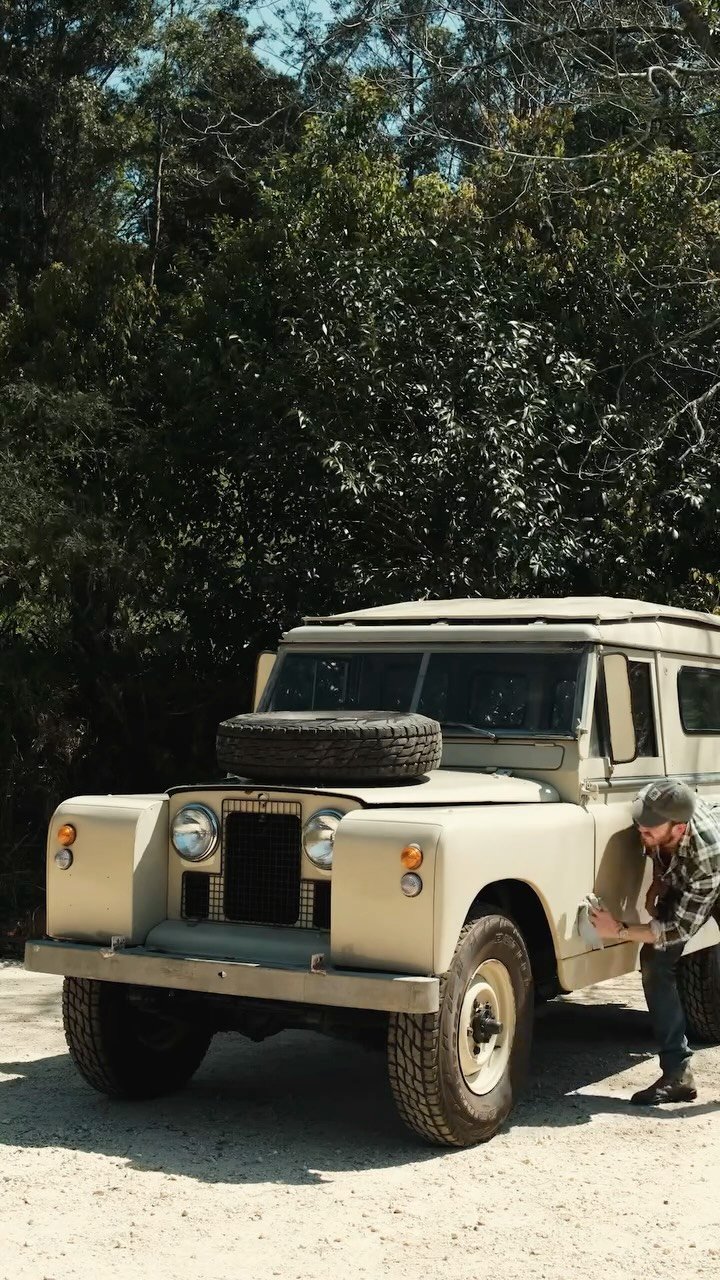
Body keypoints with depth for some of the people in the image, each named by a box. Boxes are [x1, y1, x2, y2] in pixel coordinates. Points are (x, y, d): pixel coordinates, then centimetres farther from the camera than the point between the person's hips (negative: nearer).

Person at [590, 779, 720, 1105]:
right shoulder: (647, 804, -32)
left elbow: (681, 928, -37)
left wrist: (618, 931, -40)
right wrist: (657, 883, -10)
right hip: (680, 881, 5)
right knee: (655, 961, -10)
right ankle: (677, 1075, -7)